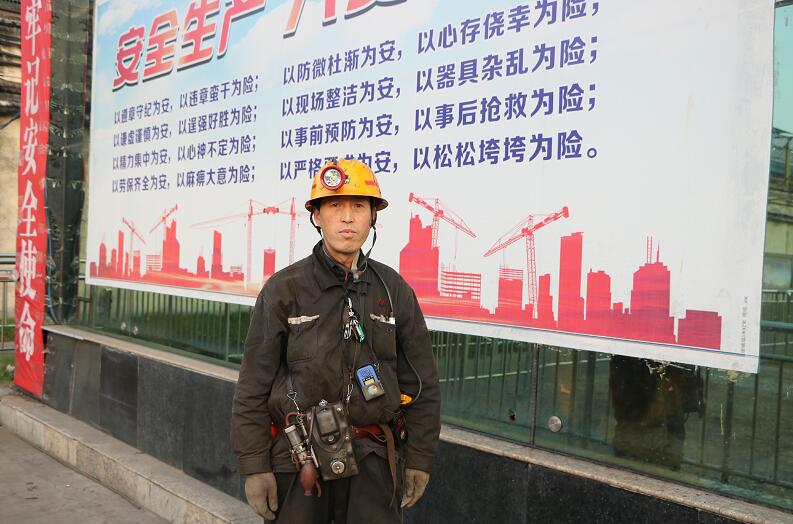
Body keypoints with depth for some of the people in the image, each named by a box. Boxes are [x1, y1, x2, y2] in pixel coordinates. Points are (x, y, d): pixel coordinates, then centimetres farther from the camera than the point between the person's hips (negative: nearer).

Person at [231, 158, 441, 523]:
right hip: (298, 457, -1)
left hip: (373, 458, 2)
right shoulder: (284, 289, -5)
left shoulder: (394, 289, 2)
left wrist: (419, 459, 5)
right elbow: (253, 387, -3)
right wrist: (254, 466, -6)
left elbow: (422, 381, 6)